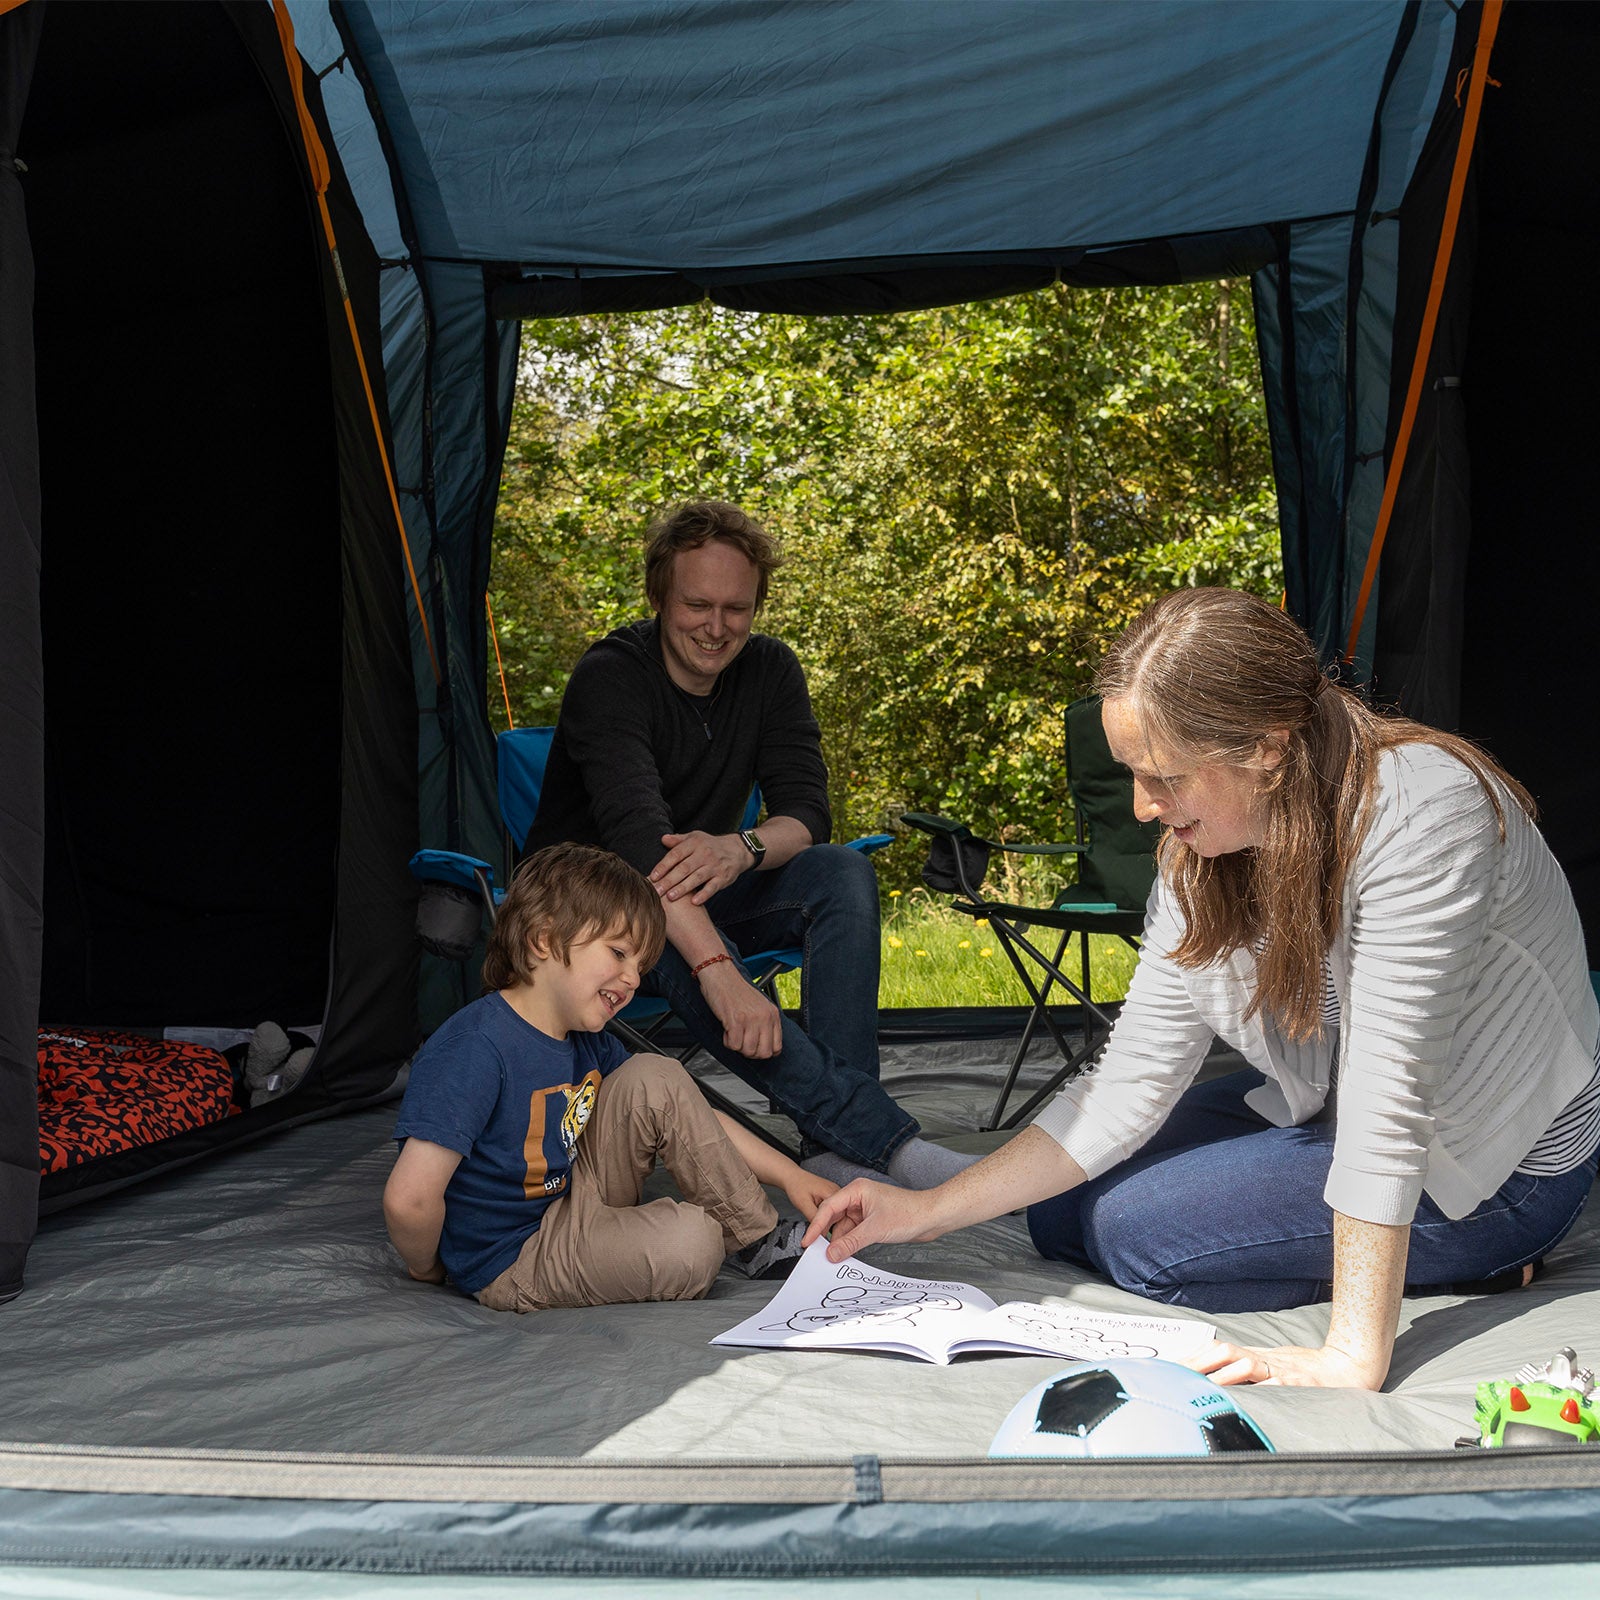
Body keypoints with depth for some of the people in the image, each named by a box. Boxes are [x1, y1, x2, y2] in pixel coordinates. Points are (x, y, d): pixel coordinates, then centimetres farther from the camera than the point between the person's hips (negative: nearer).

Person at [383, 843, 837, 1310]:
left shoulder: (587, 1044, 2)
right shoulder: (475, 1050, -27)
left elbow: (694, 1118, 8)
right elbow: (409, 1198, -32)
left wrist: (788, 1175, 1)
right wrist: (427, 1267, -13)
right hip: (512, 1265, -9)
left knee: (657, 1079, -4)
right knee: (689, 1241, -29)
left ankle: (758, 1235, 7)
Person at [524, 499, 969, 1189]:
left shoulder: (769, 669, -2)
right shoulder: (609, 677, -20)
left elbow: (807, 809, -11)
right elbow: (638, 834, -36)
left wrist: (744, 847, -37)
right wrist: (719, 971, -52)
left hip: (707, 892, 5)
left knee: (843, 873, -23)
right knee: (676, 947, -39)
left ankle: (837, 1146, -33)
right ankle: (886, 1138, -44)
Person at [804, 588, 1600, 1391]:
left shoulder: (1418, 812, -32)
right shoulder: (1200, 850, -10)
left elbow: (1389, 1095, -35)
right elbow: (1130, 1084, -8)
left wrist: (1352, 1358, -36)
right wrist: (928, 1211, -12)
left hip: (1493, 1166, -7)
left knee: (1134, 1233, -14)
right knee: (1061, 1211, 8)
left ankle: (1467, 1262, -1)